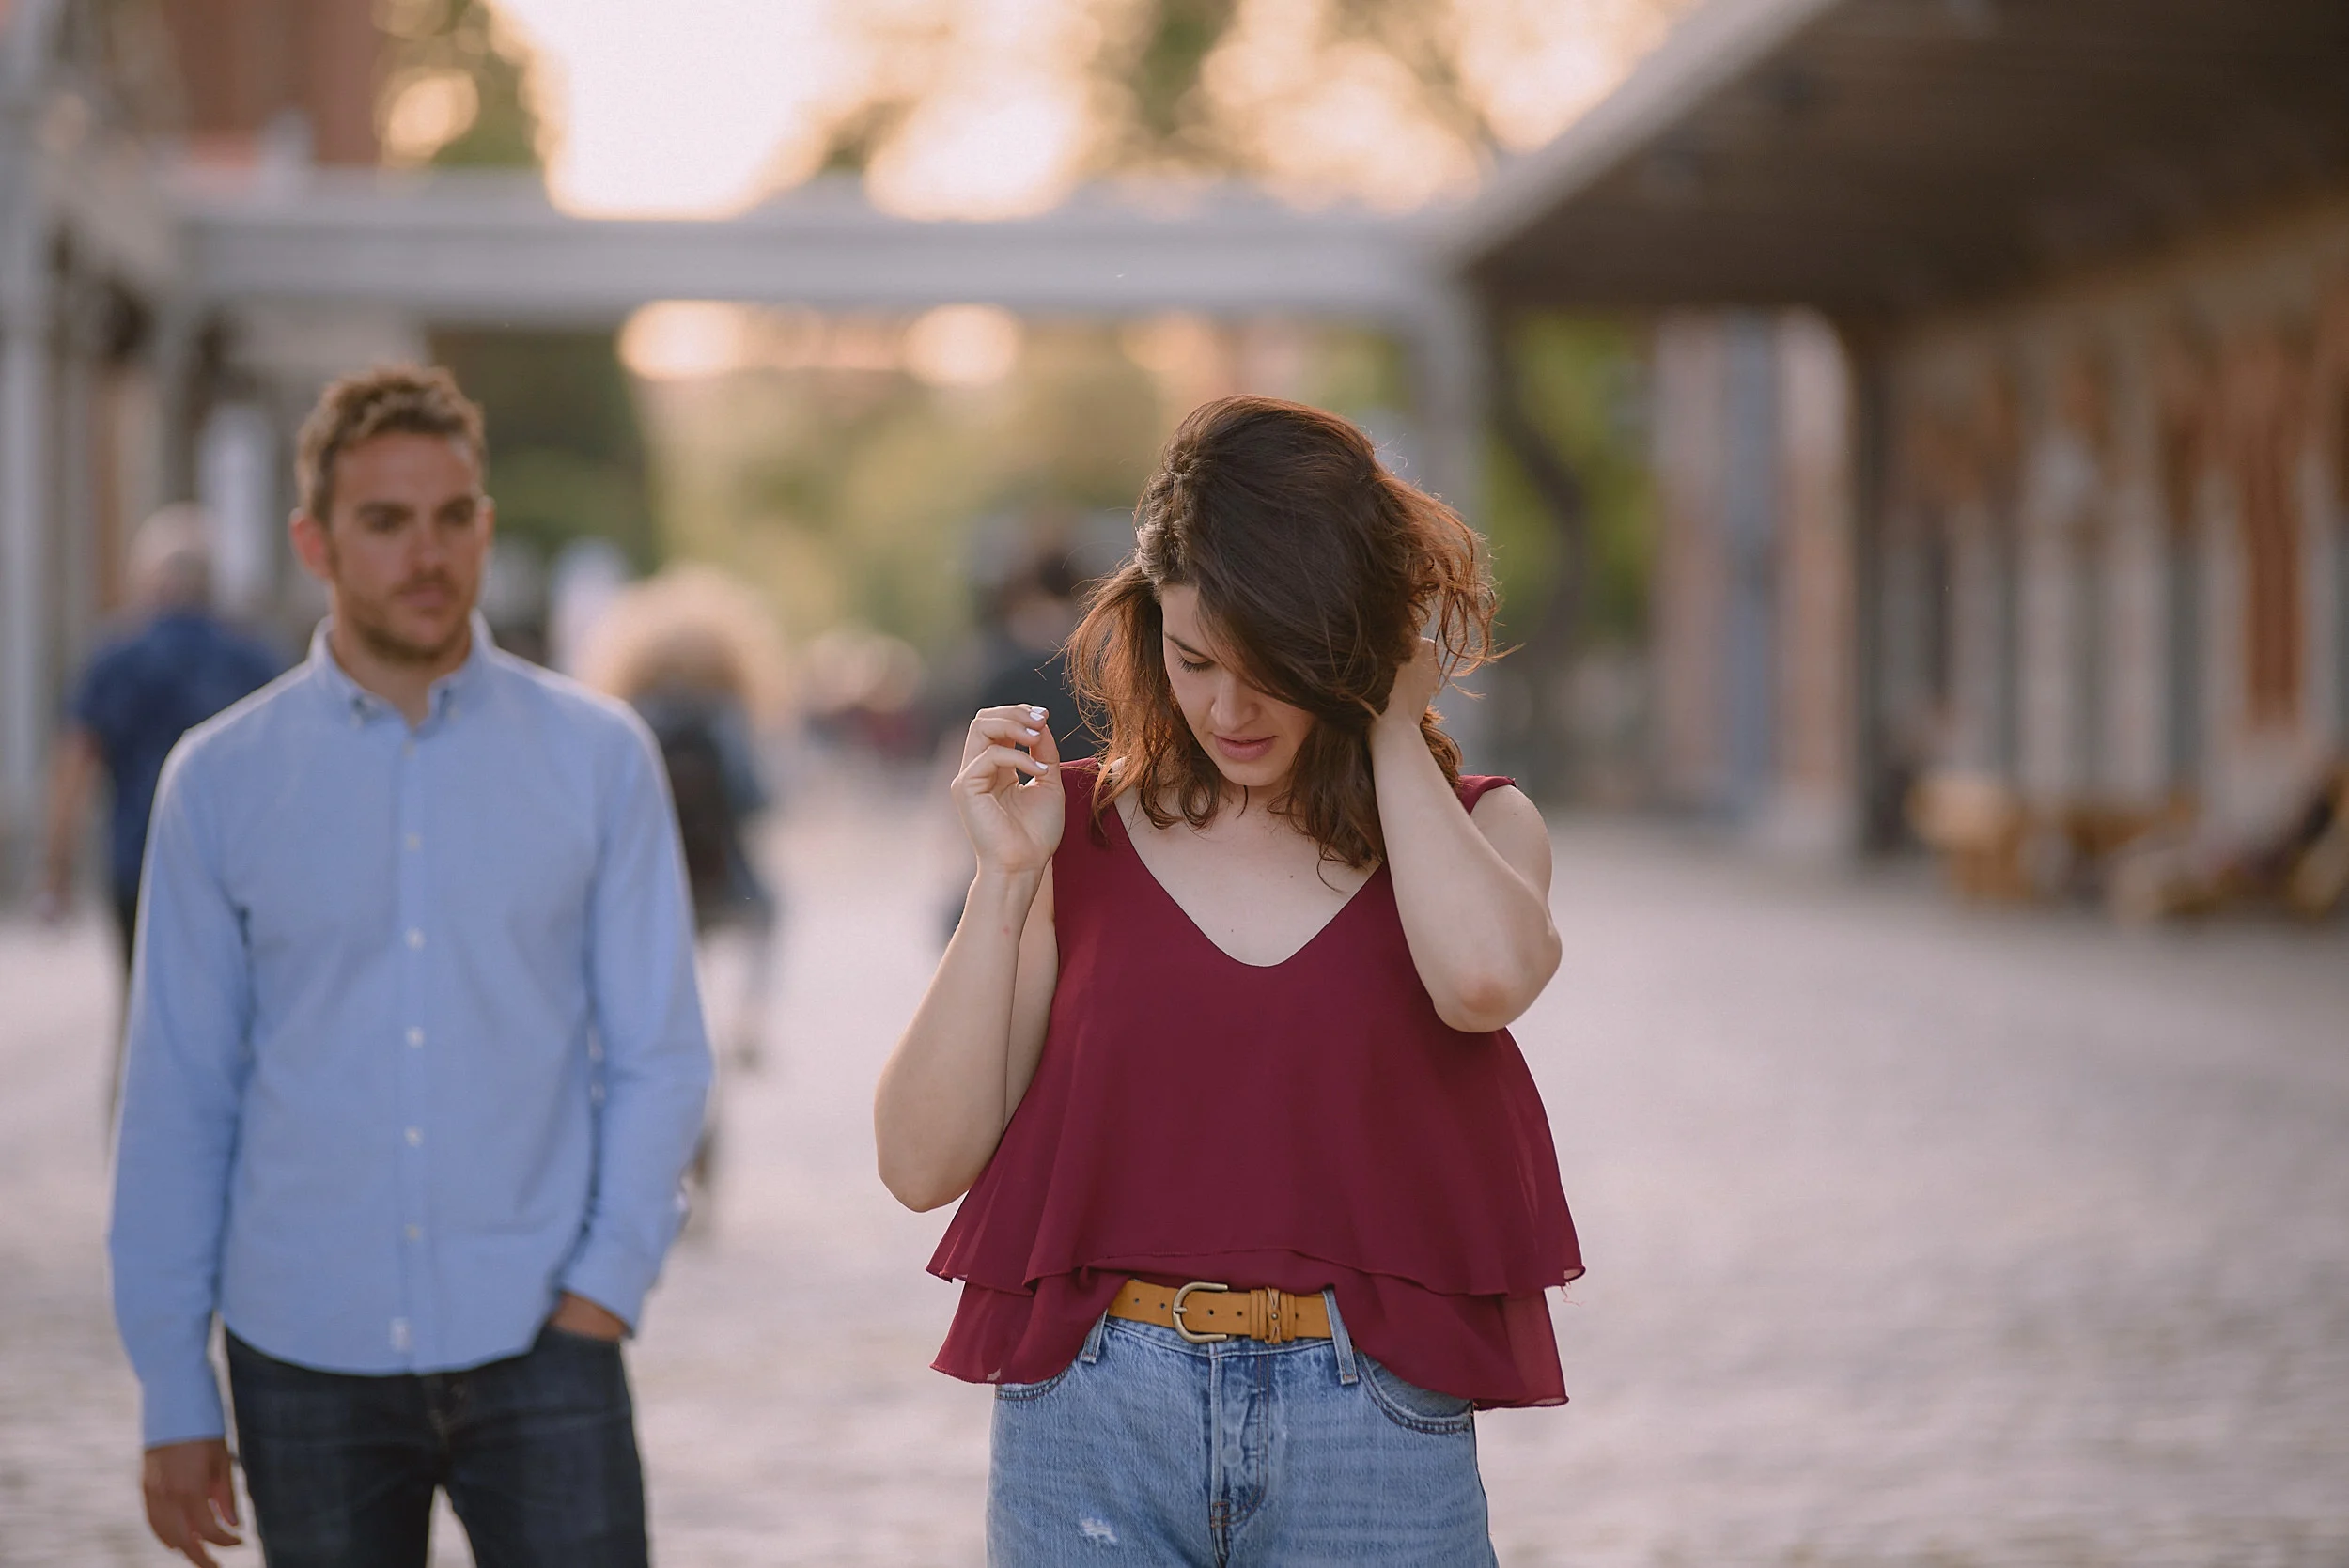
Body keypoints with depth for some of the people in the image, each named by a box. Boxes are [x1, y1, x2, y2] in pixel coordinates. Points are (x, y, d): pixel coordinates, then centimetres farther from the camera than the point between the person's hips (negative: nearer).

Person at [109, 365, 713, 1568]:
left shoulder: (597, 758, 3)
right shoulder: (222, 780, 3)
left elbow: (659, 1055, 5)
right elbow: (178, 1098, 5)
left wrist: (608, 1286, -7)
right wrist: (171, 1397, 3)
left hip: (533, 1343, 0)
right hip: (306, 1360, 1)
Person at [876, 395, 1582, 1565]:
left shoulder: (1472, 833, 6)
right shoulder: (1076, 832, 6)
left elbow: (1485, 972, -20)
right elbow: (922, 1161, 0)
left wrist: (1391, 726, -6)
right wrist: (1007, 879, -7)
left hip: (1370, 1436, 0)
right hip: (1096, 1430, 0)